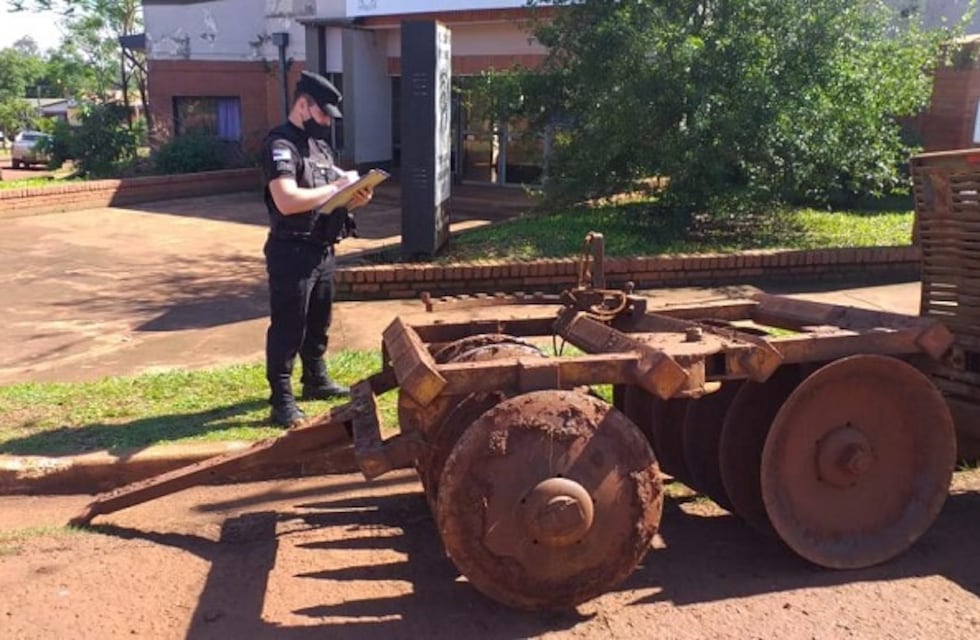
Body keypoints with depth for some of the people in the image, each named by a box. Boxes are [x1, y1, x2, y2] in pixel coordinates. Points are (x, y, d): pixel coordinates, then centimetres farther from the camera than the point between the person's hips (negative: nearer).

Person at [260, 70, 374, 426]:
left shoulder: (320, 146, 15)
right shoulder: (280, 145, -14)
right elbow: (287, 201, -28)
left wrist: (354, 199, -1)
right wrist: (335, 187, -19)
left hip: (322, 250, 9)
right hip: (292, 253, -9)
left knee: (319, 322, 19)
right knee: (287, 326, -3)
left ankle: (316, 380, 34)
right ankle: (282, 400, 3)